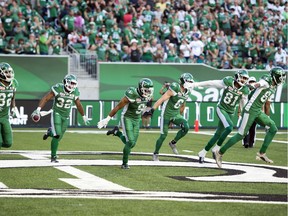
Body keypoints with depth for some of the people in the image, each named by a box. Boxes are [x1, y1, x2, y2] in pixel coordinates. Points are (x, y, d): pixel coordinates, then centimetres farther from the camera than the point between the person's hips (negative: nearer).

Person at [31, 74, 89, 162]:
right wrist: (38, 109, -30)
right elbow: (45, 98, -17)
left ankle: (50, 132, 40)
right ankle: (53, 157, -3)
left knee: (59, 137, 5)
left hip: (66, 116, 5)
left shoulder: (75, 92, -3)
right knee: (57, 135, -16)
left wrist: (84, 117, 23)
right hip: (56, 113, -5)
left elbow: (78, 105, 13)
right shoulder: (58, 89, -16)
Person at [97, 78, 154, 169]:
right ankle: (124, 163, 0)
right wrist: (107, 119, -17)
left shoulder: (148, 95, -8)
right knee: (130, 142, -17)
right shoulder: (132, 94, -27)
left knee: (132, 144, 7)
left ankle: (116, 132, 30)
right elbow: (118, 107, -20)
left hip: (136, 120, 7)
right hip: (127, 119, -7)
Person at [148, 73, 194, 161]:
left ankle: (173, 143, 2)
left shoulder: (186, 93, 2)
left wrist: (180, 116, 25)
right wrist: (153, 109, -34)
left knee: (186, 127, -19)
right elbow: (162, 99, -26)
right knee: (164, 135, -1)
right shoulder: (174, 89, -21)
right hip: (167, 114, -6)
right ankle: (155, 153, 19)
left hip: (176, 115, 6)